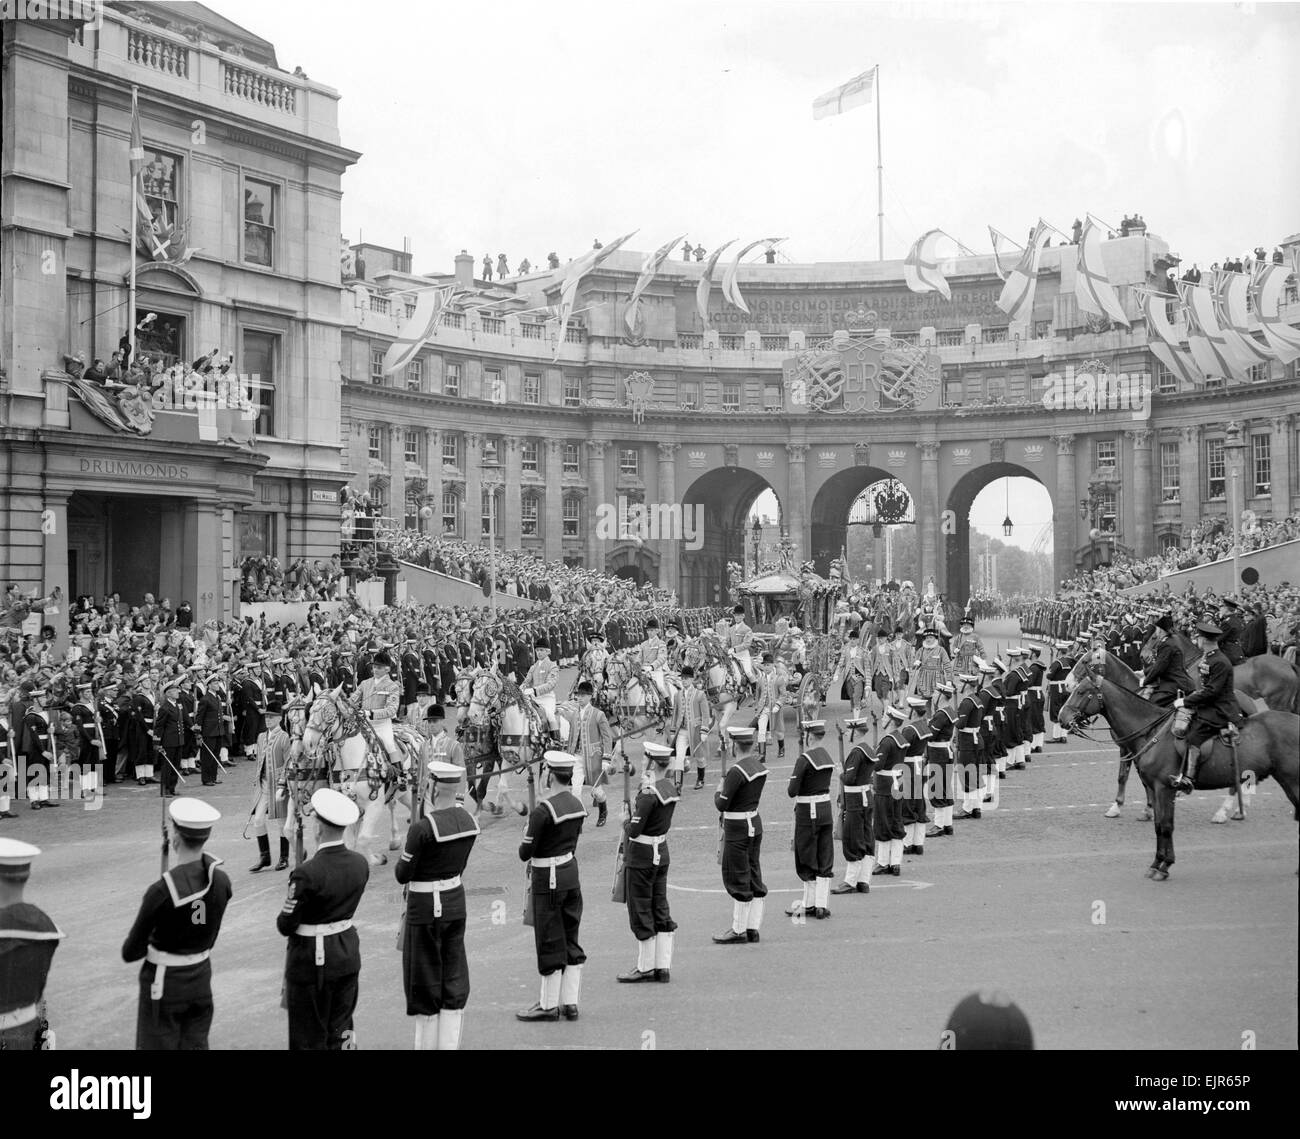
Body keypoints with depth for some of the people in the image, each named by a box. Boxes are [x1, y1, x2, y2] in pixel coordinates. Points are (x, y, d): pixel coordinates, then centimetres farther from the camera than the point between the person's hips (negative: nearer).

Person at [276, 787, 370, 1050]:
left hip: (312, 961, -6)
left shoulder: (307, 873, -26)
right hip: (348, 955, 6)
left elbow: (286, 926, -16)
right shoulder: (360, 863, -6)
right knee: (341, 1031, 19)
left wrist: (282, 918, 4)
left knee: (309, 1039, 9)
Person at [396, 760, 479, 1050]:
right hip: (456, 901, 6)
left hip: (426, 909, -6)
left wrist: (402, 861, 4)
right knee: (454, 981, 13)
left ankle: (427, 1043, 18)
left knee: (425, 984, 8)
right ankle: (450, 1043, 17)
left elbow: (403, 875, -15)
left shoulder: (422, 829, -23)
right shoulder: (468, 821, -2)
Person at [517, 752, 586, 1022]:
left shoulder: (544, 810, -22)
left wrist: (525, 839, 5)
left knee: (550, 943, 2)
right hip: (571, 873, 8)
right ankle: (570, 1002, 17)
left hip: (549, 880, -8)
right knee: (570, 941, 13)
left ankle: (549, 1005, 10)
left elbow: (525, 853, -18)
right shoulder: (578, 805, 3)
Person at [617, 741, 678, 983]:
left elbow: (634, 831, -22)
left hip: (642, 857, -8)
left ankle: (645, 968, 11)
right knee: (660, 909, 13)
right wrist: (632, 819, 5)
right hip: (662, 853, 8)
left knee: (641, 911, 3)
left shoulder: (649, 793, -23)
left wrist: (626, 820, -3)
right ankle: (663, 967, 17)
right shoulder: (670, 788, 3)